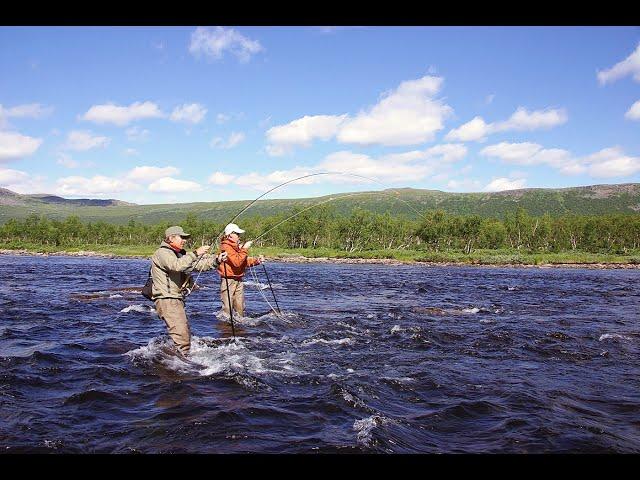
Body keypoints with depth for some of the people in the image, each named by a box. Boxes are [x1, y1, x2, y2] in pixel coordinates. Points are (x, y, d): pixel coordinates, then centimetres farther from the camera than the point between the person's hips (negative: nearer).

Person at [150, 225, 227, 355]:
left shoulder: (181, 254, 19)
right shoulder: (162, 253, -11)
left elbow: (199, 265, 10)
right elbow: (177, 266, -31)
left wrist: (217, 261, -6)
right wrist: (195, 254, -35)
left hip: (177, 299, 11)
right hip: (166, 300, -10)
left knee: (186, 334, 17)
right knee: (181, 336, -19)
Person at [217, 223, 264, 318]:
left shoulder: (237, 246, 16)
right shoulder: (226, 247, -14)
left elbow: (245, 261, 17)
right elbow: (237, 262, -24)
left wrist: (257, 260, 1)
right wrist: (245, 249, -21)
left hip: (238, 280, 9)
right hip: (228, 280, -9)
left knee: (240, 307, 12)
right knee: (227, 308, -8)